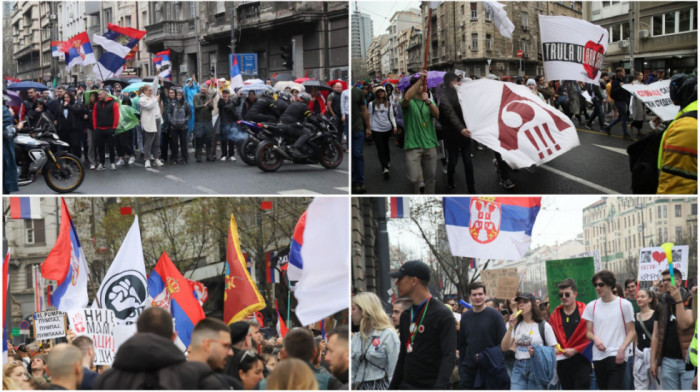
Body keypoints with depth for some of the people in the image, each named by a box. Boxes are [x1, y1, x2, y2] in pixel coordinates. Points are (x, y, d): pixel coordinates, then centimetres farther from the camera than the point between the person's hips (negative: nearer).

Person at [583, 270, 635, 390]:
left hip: (616, 356, -4)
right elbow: (588, 332, 13)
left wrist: (622, 349, -14)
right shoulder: (592, 306, 11)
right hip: (598, 356, 5)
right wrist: (595, 338, -11)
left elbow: (631, 331, 1)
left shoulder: (624, 305, 1)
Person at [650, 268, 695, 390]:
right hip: (667, 361, 4)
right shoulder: (662, 303, 11)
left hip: (687, 361, -4)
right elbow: (655, 335, 10)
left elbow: (684, 324, -18)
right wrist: (653, 361, 4)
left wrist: (678, 300, -18)